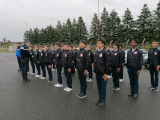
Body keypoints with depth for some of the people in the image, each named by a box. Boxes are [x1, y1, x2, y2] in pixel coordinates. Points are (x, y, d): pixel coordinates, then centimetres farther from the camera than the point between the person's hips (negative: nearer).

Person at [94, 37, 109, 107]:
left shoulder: (105, 52, -11)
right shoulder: (96, 52, 8)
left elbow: (107, 63, -13)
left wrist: (106, 73, -14)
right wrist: (95, 70, 14)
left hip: (102, 74, -6)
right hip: (97, 73, 7)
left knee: (103, 87, 6)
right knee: (99, 87, 16)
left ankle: (103, 101, 19)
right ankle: (100, 99, 29)